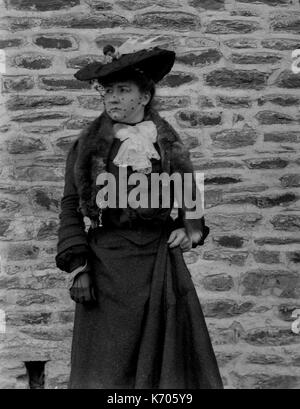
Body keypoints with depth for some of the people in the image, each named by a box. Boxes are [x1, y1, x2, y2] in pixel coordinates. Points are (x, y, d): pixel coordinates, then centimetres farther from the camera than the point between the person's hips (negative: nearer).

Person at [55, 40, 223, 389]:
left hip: (161, 258, 2)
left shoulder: (168, 143, 9)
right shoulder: (87, 146, 4)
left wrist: (192, 229, -1)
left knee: (170, 355, 4)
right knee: (107, 365, 0)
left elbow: (190, 193, 19)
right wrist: (77, 266, -7)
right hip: (106, 263, -1)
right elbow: (70, 207, 1)